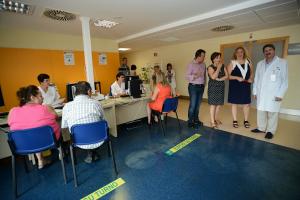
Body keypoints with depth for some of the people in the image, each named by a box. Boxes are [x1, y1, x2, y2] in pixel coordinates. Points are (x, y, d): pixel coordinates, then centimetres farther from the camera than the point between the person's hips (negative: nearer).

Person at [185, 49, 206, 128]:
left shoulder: (203, 64, 11)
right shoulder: (191, 64, -7)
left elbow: (204, 75, 16)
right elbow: (187, 76, -14)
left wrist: (204, 84, 10)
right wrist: (195, 76, -29)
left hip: (201, 87, 6)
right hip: (193, 86, -6)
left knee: (198, 104, 10)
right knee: (193, 105, -5)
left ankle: (196, 120, 22)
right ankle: (190, 121, 5)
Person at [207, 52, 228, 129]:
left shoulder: (223, 66, 9)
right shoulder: (210, 67, -7)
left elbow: (226, 76, 3)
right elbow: (213, 77, -21)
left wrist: (219, 79, -12)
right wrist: (218, 68, -16)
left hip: (221, 87, 5)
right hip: (213, 88, -5)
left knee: (219, 104, 8)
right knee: (213, 104, -5)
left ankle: (216, 118, 24)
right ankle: (212, 122, 1)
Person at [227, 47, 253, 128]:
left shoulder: (248, 62, 8)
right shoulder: (232, 63, -3)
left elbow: (251, 72, 16)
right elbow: (228, 75, -7)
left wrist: (251, 78, -4)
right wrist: (237, 77, -20)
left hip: (246, 86, 4)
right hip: (235, 86, -3)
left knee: (246, 103, 8)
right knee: (234, 103, 4)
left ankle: (246, 120, 23)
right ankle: (235, 121, 17)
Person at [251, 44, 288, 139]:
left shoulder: (282, 62, 1)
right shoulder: (260, 64, 12)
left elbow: (284, 80, -3)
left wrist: (280, 94, -9)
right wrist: (255, 91, 8)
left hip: (274, 94, -4)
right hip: (260, 94, 4)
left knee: (272, 113, 2)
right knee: (260, 112, 10)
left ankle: (270, 131, 15)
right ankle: (261, 128, 24)